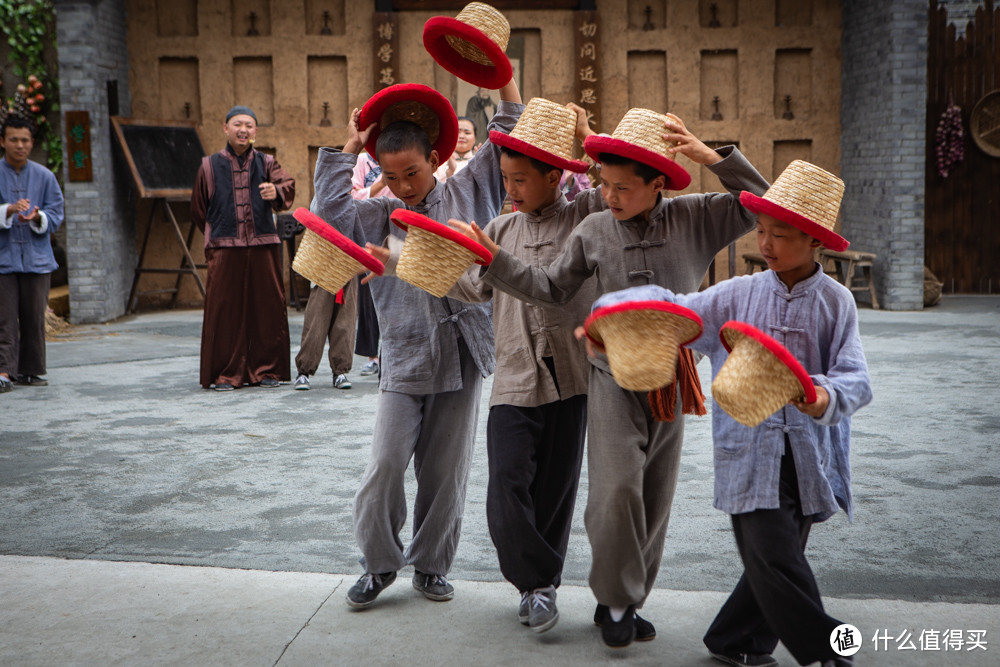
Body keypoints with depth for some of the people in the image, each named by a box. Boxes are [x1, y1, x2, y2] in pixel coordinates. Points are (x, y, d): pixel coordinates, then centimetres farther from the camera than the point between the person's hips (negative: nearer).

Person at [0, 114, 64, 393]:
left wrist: (37, 217, -17)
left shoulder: (44, 177, 7)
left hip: (37, 257, 2)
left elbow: (56, 215, 4)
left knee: (34, 317, 6)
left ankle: (30, 370, 16)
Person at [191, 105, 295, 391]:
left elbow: (288, 186, -9)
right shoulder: (210, 166, 11)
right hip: (225, 249, -1)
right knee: (225, 311, -2)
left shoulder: (266, 163, 10)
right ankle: (225, 374, 6)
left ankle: (267, 370, 13)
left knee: (267, 308, 2)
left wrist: (277, 192, -31)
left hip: (263, 247, 1)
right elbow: (198, 210, 19)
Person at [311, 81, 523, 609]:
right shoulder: (378, 216, 6)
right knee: (385, 465, -6)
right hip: (403, 358, 0)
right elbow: (330, 214, -10)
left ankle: (431, 564, 24)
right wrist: (347, 150, -3)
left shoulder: (465, 194, 7)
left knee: (446, 471, 8)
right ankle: (379, 562, 14)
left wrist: (503, 79, 6)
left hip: (461, 354, 1)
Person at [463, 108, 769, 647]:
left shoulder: (694, 218, -2)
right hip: (615, 376, -2)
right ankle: (617, 601, 8)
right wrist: (495, 259, -8)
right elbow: (551, 288, 3)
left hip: (672, 378, 2)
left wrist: (713, 157, -14)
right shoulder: (593, 230, -2)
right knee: (617, 489, -13)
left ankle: (624, 602, 27)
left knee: (655, 496, 10)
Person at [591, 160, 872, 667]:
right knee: (775, 558, -9)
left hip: (809, 457, 2)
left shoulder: (836, 302, 0)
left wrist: (828, 396, -31)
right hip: (749, 451, -1)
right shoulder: (739, 295, 1)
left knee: (777, 556, 12)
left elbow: (855, 377, -9)